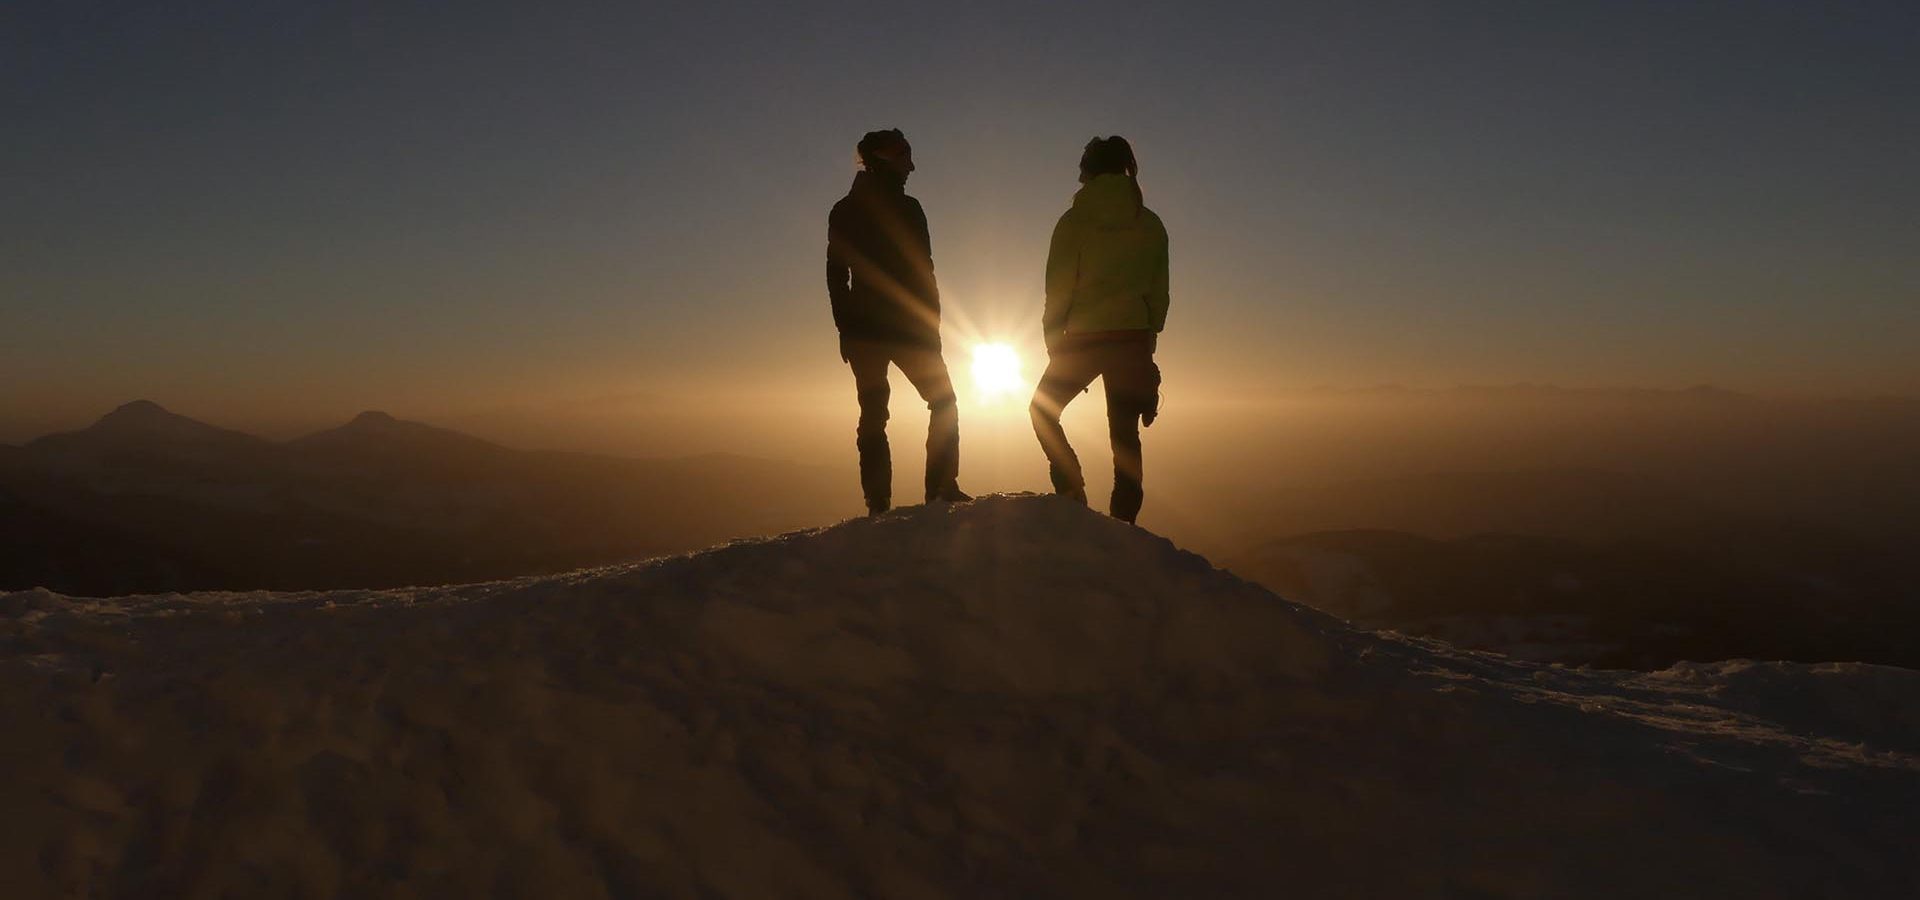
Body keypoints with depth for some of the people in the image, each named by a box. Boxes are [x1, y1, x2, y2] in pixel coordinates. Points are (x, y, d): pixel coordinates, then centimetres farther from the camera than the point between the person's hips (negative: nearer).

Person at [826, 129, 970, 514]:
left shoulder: (842, 211, 10)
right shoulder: (906, 208, -7)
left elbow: (835, 275, 10)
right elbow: (922, 271, -9)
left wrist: (845, 326, 14)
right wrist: (932, 324, -2)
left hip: (862, 327, 5)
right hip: (907, 325, -5)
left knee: (872, 414, 7)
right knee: (942, 400, 9)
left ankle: (878, 505, -1)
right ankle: (941, 489, -1)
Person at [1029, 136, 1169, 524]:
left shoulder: (1075, 221, -4)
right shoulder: (1151, 224, 8)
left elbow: (1059, 288, -5)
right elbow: (1159, 291, 9)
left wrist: (1053, 340, 6)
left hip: (1084, 336, -3)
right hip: (1134, 338, 4)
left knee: (1043, 409, 17)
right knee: (1125, 434, 8)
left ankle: (1072, 493, 1)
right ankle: (1123, 520, 3)